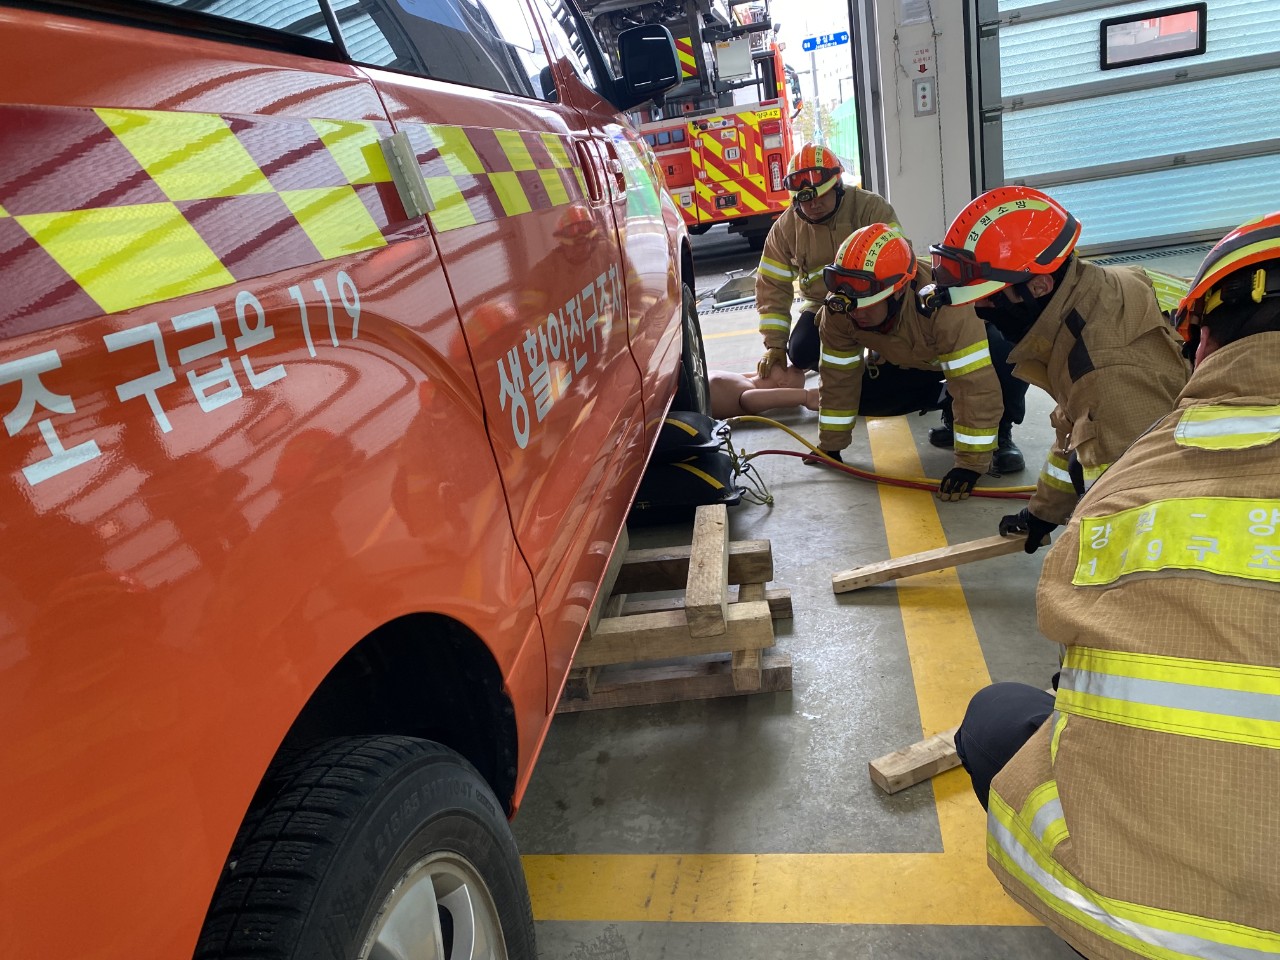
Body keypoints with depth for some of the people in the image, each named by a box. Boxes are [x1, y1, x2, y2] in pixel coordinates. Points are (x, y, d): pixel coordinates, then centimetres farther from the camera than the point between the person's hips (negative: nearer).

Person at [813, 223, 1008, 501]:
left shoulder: (945, 309, -47)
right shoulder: (839, 312, -31)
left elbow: (976, 385, -45)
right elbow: (839, 378, -19)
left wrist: (971, 464, -42)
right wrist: (830, 447, -13)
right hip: (907, 360, 5)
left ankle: (999, 431, -4)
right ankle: (946, 399, 14)